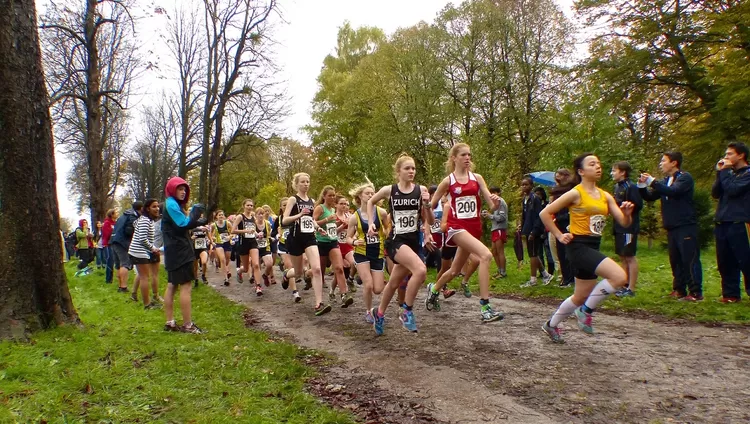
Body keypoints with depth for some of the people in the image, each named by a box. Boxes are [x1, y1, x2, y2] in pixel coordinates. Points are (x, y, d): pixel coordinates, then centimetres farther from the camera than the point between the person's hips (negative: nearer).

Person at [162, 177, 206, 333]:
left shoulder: (173, 204, 19)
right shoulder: (171, 204, -12)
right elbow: (183, 224, -21)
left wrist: (198, 222, 3)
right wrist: (196, 211, -12)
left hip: (175, 251, 10)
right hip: (179, 251, -10)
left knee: (172, 286, 10)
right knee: (186, 286, -8)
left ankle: (170, 322, 15)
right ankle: (187, 324, -6)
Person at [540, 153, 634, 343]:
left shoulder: (605, 196, 8)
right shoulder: (575, 193, -10)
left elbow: (624, 223, 5)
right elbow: (545, 213, -9)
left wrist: (627, 214, -16)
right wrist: (559, 236, -8)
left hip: (593, 247, 8)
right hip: (578, 246, -8)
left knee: (581, 297, 15)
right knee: (619, 277, -23)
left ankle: (551, 325, 35)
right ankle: (586, 310, -4)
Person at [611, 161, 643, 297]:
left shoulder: (631, 187, -13)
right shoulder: (617, 186, 13)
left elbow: (638, 205, -19)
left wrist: (619, 204, -21)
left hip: (629, 227, -9)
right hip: (619, 227, 9)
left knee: (630, 257, -3)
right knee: (622, 257, 13)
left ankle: (631, 289, 3)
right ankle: (625, 285, 22)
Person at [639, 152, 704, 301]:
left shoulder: (685, 177, -6)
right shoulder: (666, 181, 16)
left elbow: (673, 191, -24)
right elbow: (650, 197, 16)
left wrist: (652, 181, -21)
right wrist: (642, 185, -2)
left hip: (686, 226, -8)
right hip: (671, 227, 8)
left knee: (690, 260, -7)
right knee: (675, 260, 10)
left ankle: (696, 293, -3)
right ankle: (679, 290, 17)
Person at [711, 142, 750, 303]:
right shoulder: (729, 173, 18)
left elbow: (733, 190, -16)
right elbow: (715, 193, 9)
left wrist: (725, 172, -5)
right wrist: (719, 173, 2)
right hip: (722, 224, 6)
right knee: (725, 263, 6)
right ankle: (730, 294, 13)